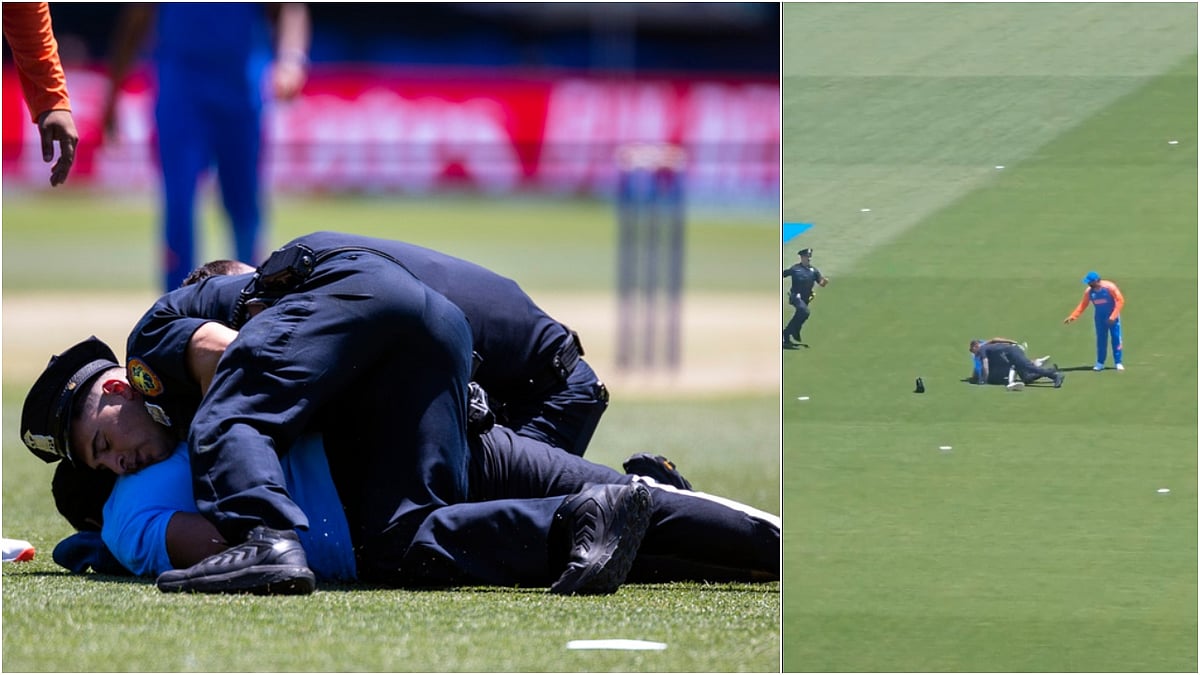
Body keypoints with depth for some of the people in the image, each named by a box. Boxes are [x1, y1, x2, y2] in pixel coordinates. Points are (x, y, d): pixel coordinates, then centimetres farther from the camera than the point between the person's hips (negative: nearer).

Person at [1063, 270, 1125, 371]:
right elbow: (1083, 305, 1)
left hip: (1112, 317, -4)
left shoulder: (1109, 287, -18)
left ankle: (1118, 363, 7)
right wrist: (1073, 316, -9)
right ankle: (1100, 363, 17)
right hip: (1099, 317, 4)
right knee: (1100, 340, 8)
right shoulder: (1089, 291, -5)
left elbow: (1120, 300, -16)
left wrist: (1114, 315, -22)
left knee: (1116, 338, -1)